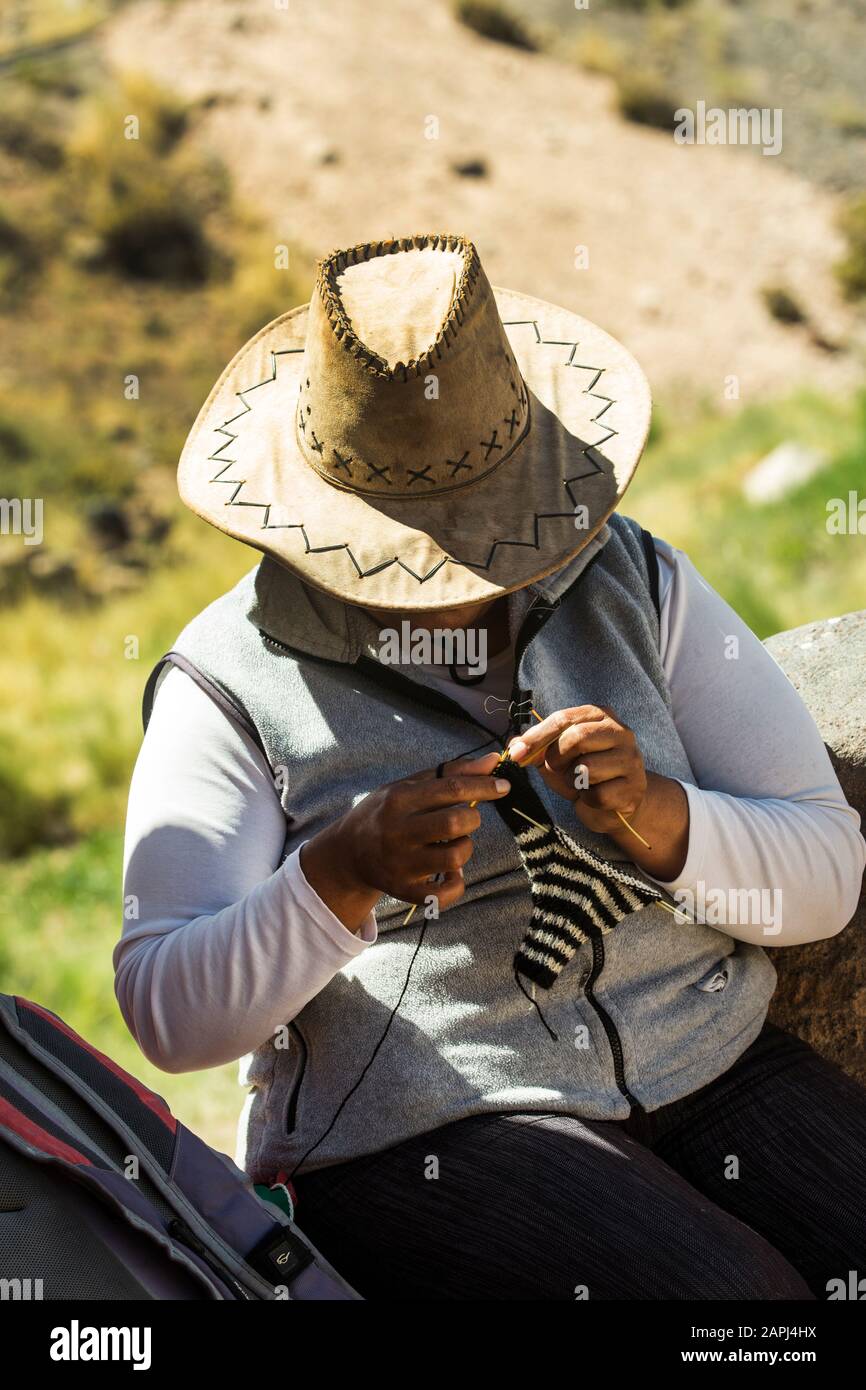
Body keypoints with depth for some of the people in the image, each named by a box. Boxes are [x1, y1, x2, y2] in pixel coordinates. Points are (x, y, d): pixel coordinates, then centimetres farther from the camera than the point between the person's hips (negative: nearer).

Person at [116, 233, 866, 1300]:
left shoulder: (636, 585, 6)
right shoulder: (231, 679, -4)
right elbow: (169, 1016, -10)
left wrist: (657, 815, -18)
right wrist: (346, 872, -27)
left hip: (717, 1065, 4)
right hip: (415, 1135, -4)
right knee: (737, 1295, -26)